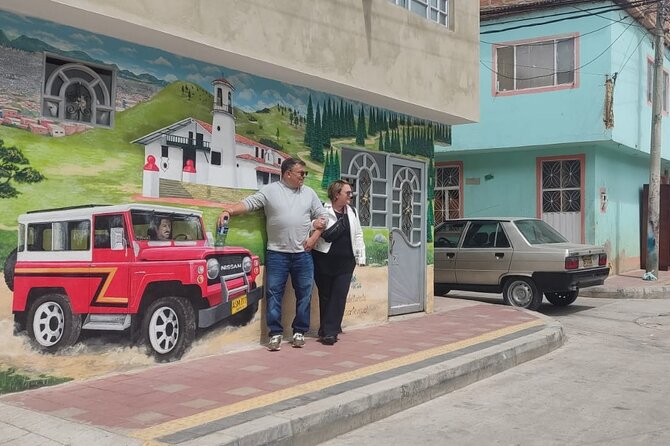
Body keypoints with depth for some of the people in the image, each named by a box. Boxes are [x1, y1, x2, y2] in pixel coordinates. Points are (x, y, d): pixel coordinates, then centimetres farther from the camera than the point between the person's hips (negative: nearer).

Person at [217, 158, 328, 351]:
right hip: (277, 253, -3)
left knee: (304, 294, 7)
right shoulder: (270, 190, 0)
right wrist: (228, 211, -26)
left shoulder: (309, 193, 9)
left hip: (303, 254, 3)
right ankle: (276, 333, 7)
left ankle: (299, 332, 19)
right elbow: (249, 203, -10)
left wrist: (314, 238, 2)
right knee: (274, 294, -2)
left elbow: (322, 216, 14)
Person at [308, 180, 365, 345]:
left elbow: (358, 235, 16)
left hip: (345, 262, 4)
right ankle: (330, 330, 19)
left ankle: (329, 332, 0)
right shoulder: (323, 211, -5)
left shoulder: (352, 212, 12)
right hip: (324, 260, -4)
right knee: (325, 296, 6)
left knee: (339, 296, -3)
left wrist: (361, 257, 12)